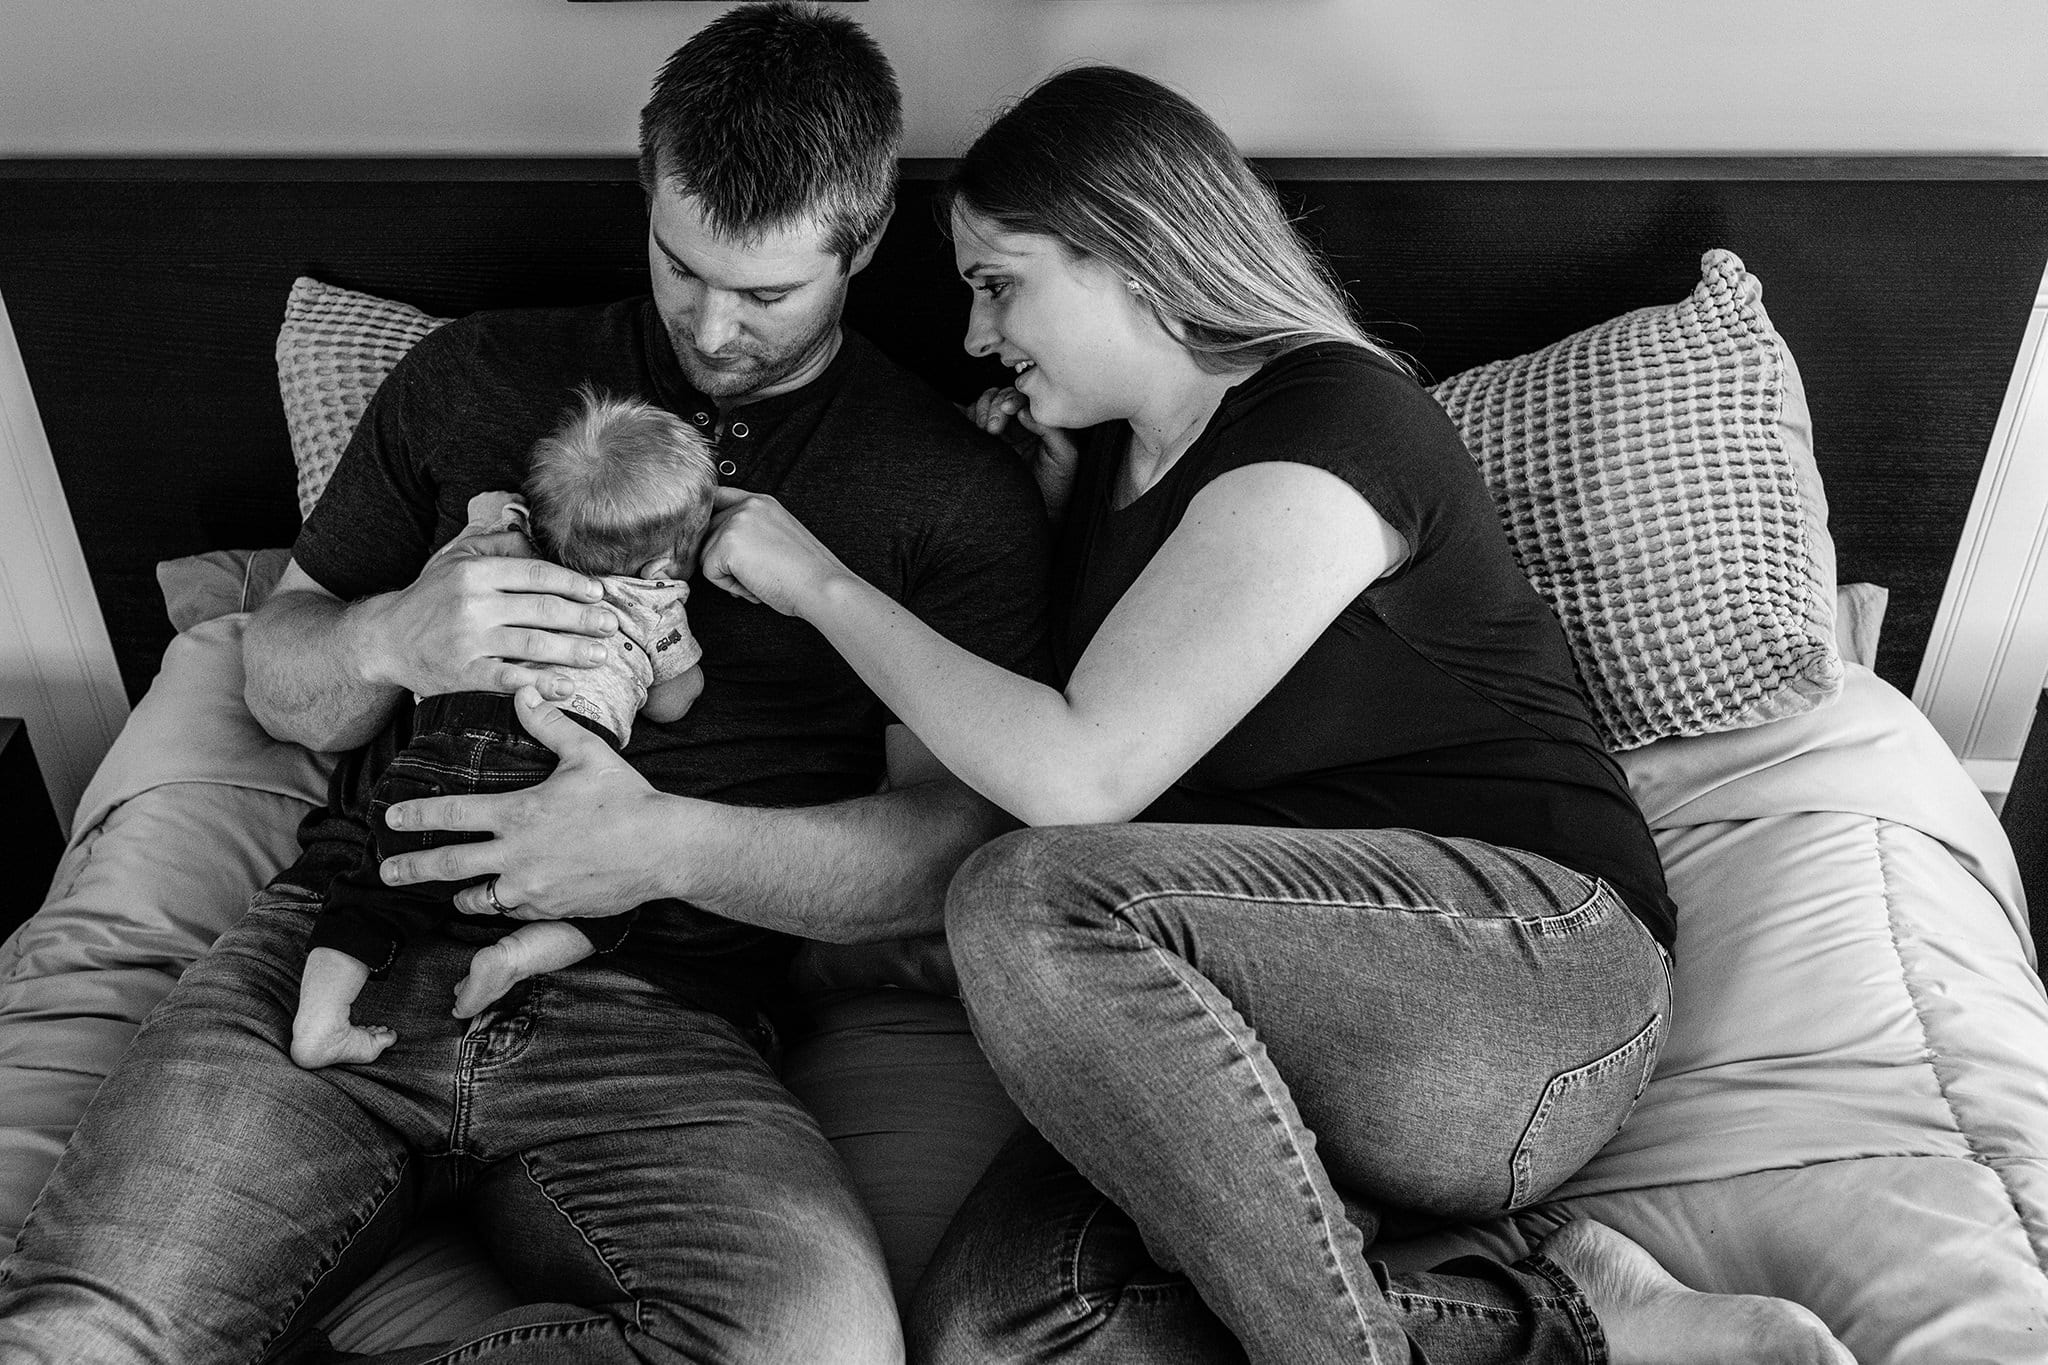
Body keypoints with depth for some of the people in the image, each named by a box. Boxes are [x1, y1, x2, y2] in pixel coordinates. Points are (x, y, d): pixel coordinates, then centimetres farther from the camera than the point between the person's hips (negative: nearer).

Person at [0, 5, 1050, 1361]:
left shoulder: (960, 494, 5)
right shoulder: (477, 376, 13)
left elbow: (957, 839, -1)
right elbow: (277, 664, 18)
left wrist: (669, 846, -16)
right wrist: (388, 642, -7)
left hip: (659, 1015, 0)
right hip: (349, 937, 1)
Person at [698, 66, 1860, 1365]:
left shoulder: (1321, 428, -11)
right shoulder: (1117, 452, 15)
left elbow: (1077, 779, -19)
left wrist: (819, 580, -9)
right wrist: (1049, 487, 13)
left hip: (1541, 957, -7)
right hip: (1288, 1024, 8)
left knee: (1029, 901, -32)